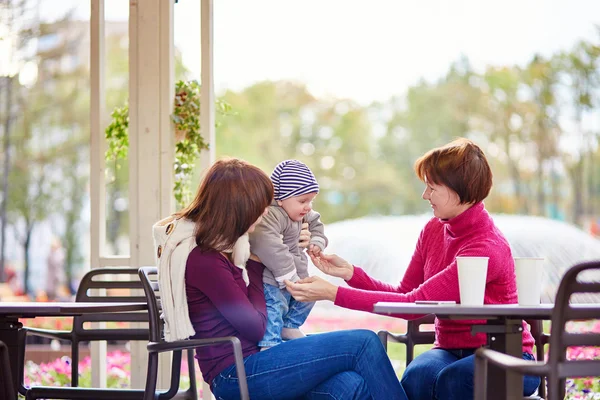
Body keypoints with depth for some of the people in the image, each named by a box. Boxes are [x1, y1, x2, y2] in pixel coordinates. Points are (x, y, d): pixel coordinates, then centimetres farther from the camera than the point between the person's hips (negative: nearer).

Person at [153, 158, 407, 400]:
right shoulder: (203, 259, -16)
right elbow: (255, 328, -11)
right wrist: (254, 265, 0)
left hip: (246, 361, 9)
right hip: (237, 377, -9)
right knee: (363, 343, -12)